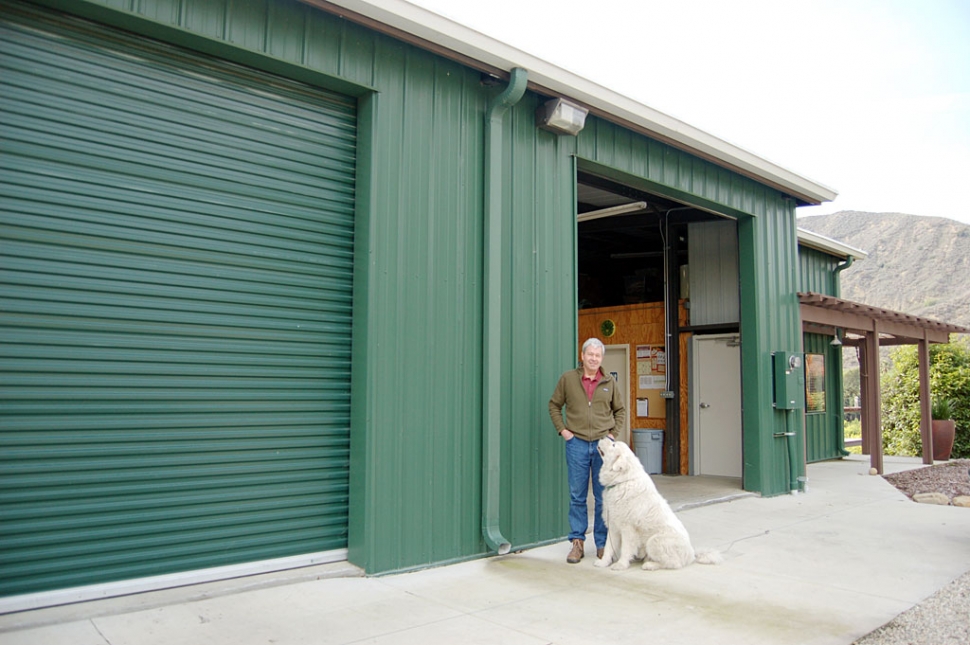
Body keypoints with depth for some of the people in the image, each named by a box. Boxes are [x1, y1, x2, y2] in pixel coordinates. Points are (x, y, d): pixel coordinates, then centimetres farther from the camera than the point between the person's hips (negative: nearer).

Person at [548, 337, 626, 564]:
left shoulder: (609, 382, 5)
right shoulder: (568, 379, 1)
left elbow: (620, 410, 15)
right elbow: (554, 405, 9)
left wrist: (613, 432, 4)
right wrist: (562, 429, 0)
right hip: (577, 443, -1)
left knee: (603, 498, 6)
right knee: (577, 496, 5)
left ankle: (602, 544, 17)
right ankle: (577, 543, 15)